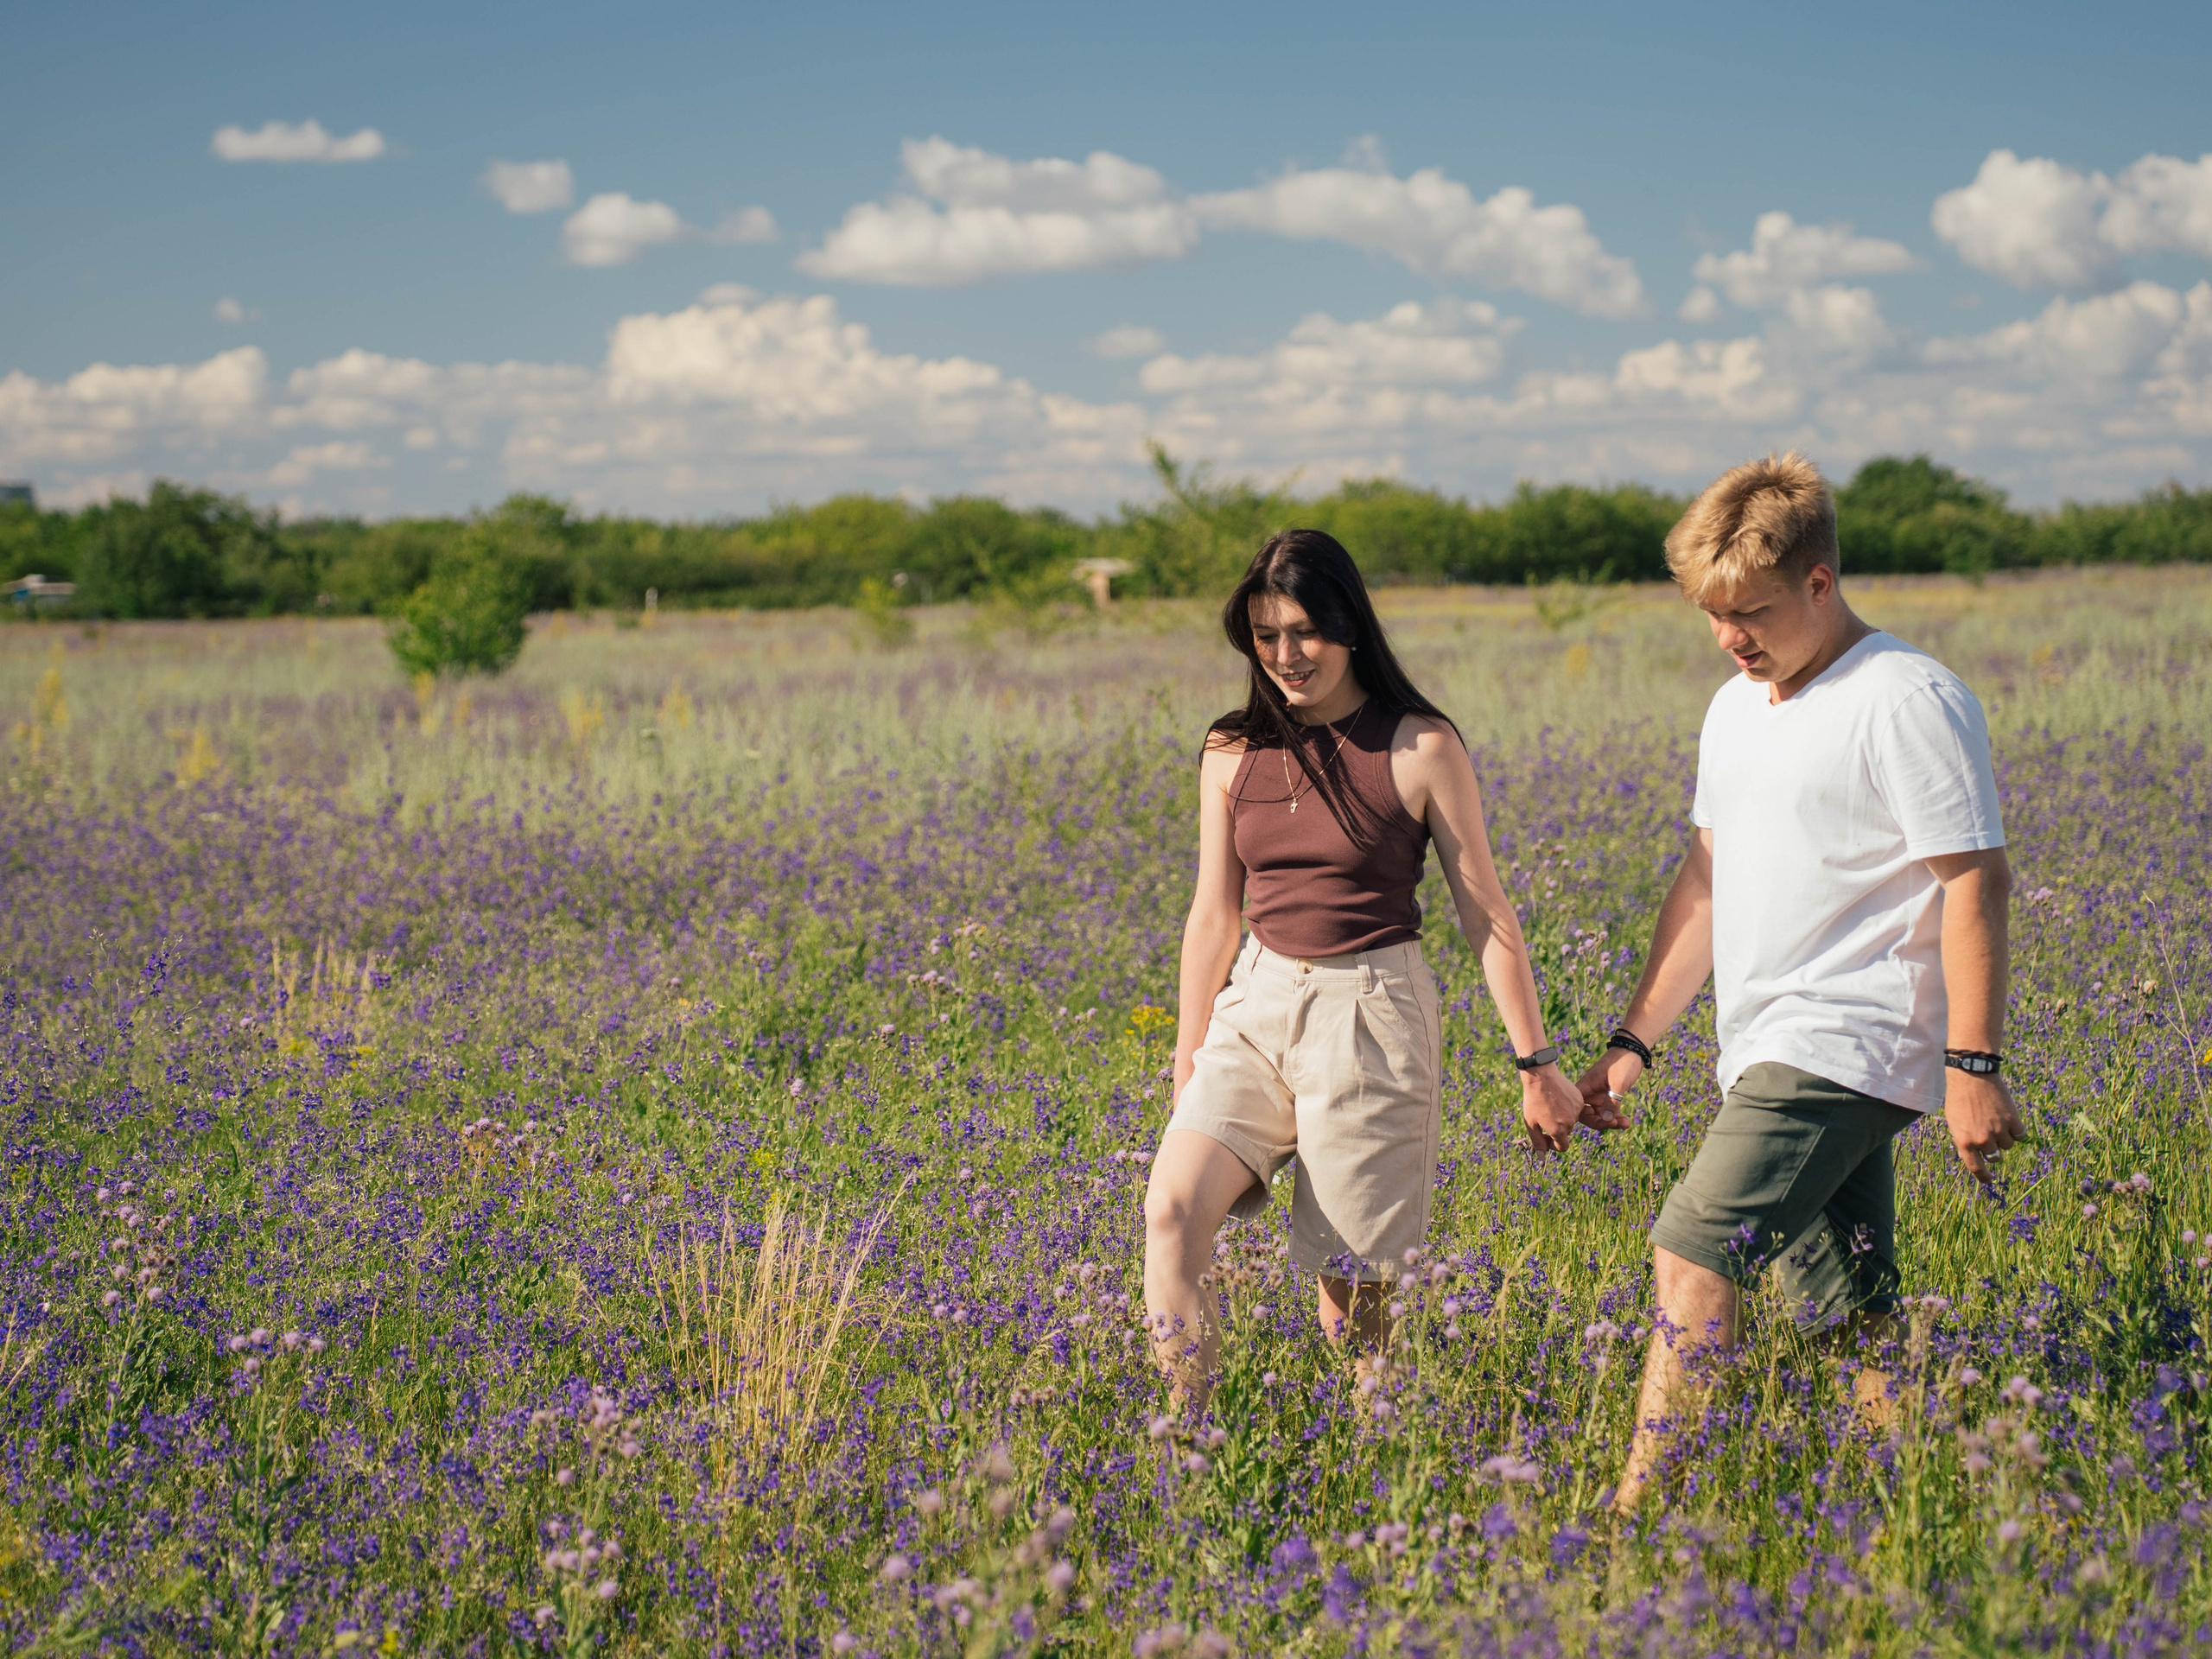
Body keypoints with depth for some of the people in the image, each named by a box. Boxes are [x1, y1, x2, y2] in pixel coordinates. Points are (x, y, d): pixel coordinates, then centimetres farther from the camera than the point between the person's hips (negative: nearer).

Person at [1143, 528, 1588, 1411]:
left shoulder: (1421, 748, -6)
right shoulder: (1232, 753, 6)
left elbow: (1487, 915, -2)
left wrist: (1535, 1064, -1)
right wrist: (1187, 1061, 16)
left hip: (1371, 1015, -4)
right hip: (1257, 1006, 4)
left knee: (1349, 1283, -1)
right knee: (1170, 1213, -17)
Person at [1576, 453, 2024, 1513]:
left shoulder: (1907, 702, -10)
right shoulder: (1737, 708, 17)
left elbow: (1974, 883, -12)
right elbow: (1707, 880, 22)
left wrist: (1972, 1065, -17)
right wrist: (1635, 1041, 18)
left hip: (1845, 1046, -9)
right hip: (1768, 1056, 9)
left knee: (1693, 1253, -17)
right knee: (1847, 1313, 9)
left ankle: (1637, 1513, -18)